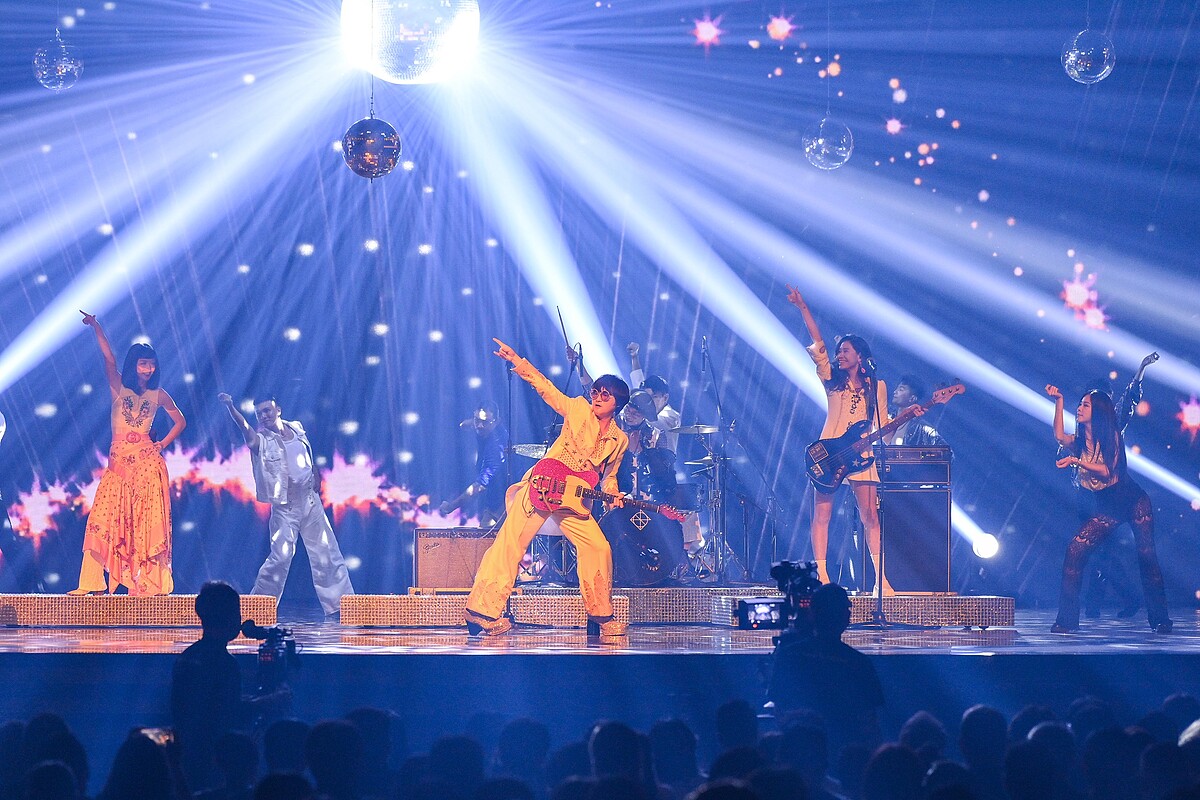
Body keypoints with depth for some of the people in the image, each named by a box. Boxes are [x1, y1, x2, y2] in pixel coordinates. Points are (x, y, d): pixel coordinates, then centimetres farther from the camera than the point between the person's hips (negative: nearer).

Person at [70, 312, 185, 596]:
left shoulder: (158, 395, 9)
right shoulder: (118, 387, 6)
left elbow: (180, 421, 20)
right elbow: (109, 359, -9)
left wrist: (162, 445, 6)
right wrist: (96, 328, -23)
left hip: (147, 462, 0)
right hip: (119, 460, 0)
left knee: (147, 521, -3)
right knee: (104, 518, -7)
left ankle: (151, 583, -1)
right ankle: (91, 583, -7)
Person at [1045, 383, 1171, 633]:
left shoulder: (1111, 437, -5)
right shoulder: (1079, 442, 8)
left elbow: (1107, 471, -17)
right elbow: (1059, 436, -12)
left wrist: (1077, 462, -28)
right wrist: (1059, 401, -12)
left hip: (1132, 500, -3)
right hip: (1104, 508, 3)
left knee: (1146, 556, -10)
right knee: (1075, 550, -15)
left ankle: (1160, 619, 1)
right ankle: (1067, 619, -11)